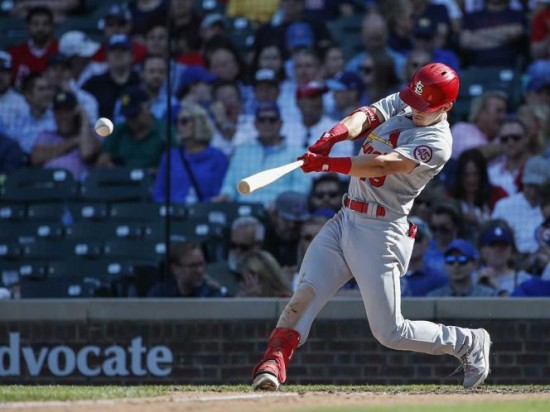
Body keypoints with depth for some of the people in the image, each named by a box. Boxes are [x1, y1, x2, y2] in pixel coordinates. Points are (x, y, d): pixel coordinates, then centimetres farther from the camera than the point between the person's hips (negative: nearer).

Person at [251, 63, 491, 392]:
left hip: (381, 232, -7)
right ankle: (273, 362, -20)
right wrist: (335, 135, -30)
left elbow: (382, 165, -26)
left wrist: (328, 164, -36)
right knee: (307, 291, -14)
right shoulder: (399, 105, 10)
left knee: (390, 332, -4)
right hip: (346, 220, 7)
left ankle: (468, 343, 16)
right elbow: (364, 117, -7)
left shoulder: (437, 142, -13)